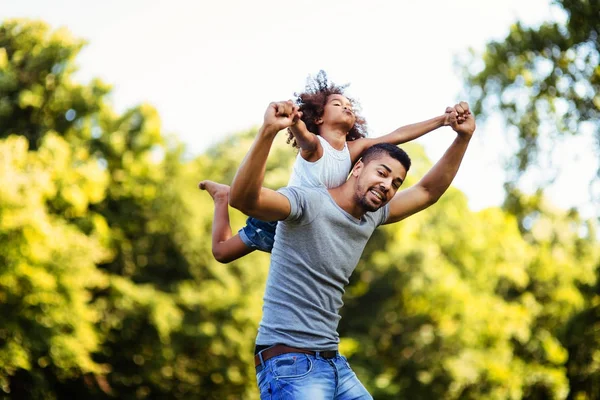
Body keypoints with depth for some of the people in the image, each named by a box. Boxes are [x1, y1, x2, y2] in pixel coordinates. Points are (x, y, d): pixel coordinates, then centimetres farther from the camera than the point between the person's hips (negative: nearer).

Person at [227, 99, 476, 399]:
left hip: (333, 363, 9)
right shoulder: (308, 203, -13)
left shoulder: (372, 216, 12)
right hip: (290, 364, -9)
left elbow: (428, 192, 23)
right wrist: (267, 132, -42)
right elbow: (242, 199, -30)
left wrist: (463, 138, 11)